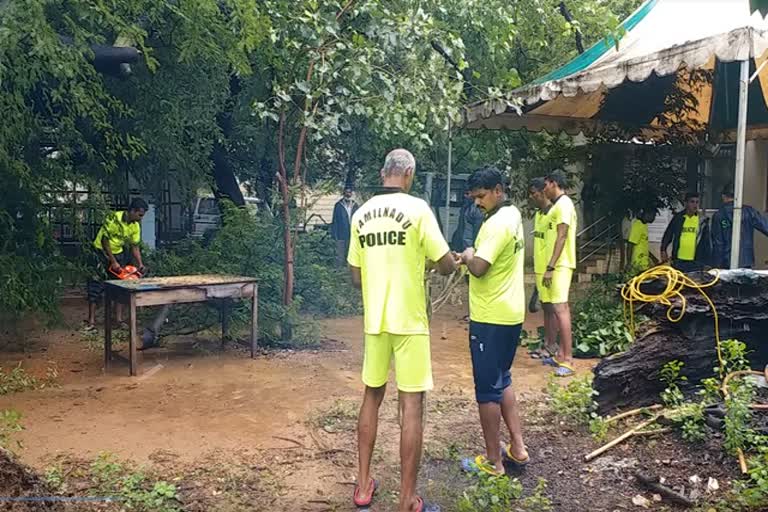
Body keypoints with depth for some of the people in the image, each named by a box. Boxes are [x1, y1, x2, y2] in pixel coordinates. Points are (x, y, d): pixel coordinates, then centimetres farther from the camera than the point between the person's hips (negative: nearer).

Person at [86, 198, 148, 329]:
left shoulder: (136, 226, -7)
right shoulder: (113, 218, -26)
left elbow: (135, 246, 0)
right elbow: (105, 241, -22)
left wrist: (140, 264, -13)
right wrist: (113, 262, -22)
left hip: (118, 254, 6)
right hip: (101, 253, -6)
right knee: (96, 285, -7)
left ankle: (119, 318, 6)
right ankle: (91, 321, -7)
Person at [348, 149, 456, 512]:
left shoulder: (361, 214, 5)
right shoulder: (417, 208, -10)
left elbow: (355, 277, 9)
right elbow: (446, 267, -8)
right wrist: (454, 259, 15)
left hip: (374, 320, 5)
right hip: (409, 320, -5)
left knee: (371, 397, 17)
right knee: (411, 404, 1)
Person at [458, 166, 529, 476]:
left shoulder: (497, 223, -20)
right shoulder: (513, 215, 11)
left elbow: (478, 268, -28)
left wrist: (467, 256, -9)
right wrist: (473, 256, 5)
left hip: (491, 318, -10)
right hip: (511, 313, 10)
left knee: (488, 388, 1)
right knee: (502, 380, 21)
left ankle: (493, 461, 12)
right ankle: (517, 448, 26)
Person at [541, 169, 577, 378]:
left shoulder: (564, 204, -12)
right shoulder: (558, 205, 19)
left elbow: (562, 237, -19)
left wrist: (550, 267, -22)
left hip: (559, 266, -10)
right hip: (557, 265, 10)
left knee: (560, 308, -13)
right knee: (559, 309, 11)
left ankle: (567, 360, -13)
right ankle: (561, 354, 17)